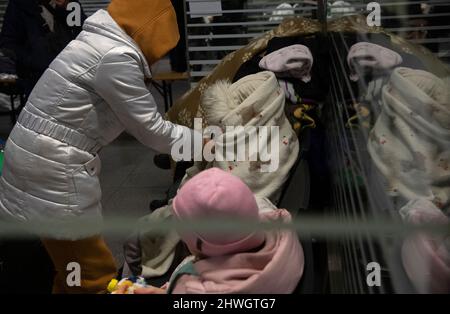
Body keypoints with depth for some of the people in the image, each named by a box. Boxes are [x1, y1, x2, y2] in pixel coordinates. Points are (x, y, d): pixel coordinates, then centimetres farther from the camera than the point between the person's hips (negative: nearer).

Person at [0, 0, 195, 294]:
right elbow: (149, 128, -11)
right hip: (53, 167, -10)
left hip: (37, 154, 10)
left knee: (72, 266, 21)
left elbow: (139, 118, 15)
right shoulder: (116, 56, -18)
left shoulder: (102, 42, 14)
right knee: (93, 275, 3)